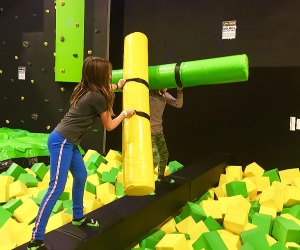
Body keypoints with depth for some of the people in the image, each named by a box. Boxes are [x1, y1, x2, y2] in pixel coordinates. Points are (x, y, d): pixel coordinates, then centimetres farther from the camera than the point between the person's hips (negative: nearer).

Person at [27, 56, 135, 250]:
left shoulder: (87, 90, 9)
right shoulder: (98, 97, -16)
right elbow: (109, 126, 0)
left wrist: (117, 86, 43)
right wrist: (125, 114, 13)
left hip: (68, 141, 10)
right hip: (61, 141, -10)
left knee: (81, 176, 20)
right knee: (57, 187, -10)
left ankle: (78, 218, 37)